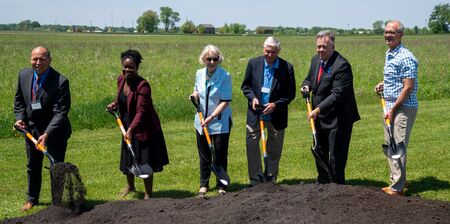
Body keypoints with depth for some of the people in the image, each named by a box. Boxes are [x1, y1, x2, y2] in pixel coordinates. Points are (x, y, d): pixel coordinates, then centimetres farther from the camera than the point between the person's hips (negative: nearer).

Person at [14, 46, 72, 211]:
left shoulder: (60, 82, -25)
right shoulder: (24, 75, -7)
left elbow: (60, 112, -28)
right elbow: (19, 99, 10)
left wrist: (47, 134, -36)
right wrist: (19, 117, -5)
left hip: (55, 131, -6)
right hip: (31, 128, 6)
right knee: (33, 166, 21)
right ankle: (32, 198, 40)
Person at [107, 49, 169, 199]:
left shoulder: (143, 85, -25)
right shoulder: (121, 80, -2)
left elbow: (141, 111, -31)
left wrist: (131, 129, -41)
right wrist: (115, 105, -4)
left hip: (144, 128, -7)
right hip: (128, 127, 7)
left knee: (145, 162, -1)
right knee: (127, 159, 19)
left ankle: (148, 194, 14)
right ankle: (130, 187, 43)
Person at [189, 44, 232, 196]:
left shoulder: (225, 76, -16)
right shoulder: (199, 74, 0)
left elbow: (226, 101, -18)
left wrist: (211, 117, -23)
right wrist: (195, 94, -6)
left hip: (220, 122, -5)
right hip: (201, 121, 5)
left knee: (220, 155, 4)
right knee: (204, 154, 13)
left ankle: (221, 185, 19)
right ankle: (203, 185, 25)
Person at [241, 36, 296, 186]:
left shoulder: (287, 68, -8)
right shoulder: (253, 63, -3)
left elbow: (290, 94, -5)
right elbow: (245, 85, 6)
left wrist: (276, 104, -17)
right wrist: (252, 97, -13)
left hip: (276, 115, -1)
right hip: (255, 113, 1)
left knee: (274, 150, 10)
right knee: (251, 145, -1)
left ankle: (270, 179, 24)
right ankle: (256, 178, 10)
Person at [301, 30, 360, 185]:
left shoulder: (341, 65, -22)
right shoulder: (316, 60, 5)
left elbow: (337, 94, -27)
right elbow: (310, 78, 22)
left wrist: (318, 109, -30)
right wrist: (307, 85, -2)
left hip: (338, 119, -8)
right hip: (320, 116, 8)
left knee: (336, 155, -2)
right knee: (320, 152, 20)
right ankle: (323, 183, 36)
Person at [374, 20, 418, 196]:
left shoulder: (405, 58, -17)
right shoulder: (389, 55, 13)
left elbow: (408, 87, -20)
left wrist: (393, 109, -18)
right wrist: (383, 84, 11)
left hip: (403, 108, -10)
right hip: (390, 107, 10)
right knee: (389, 145, 14)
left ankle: (397, 188, 0)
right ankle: (397, 181, 25)